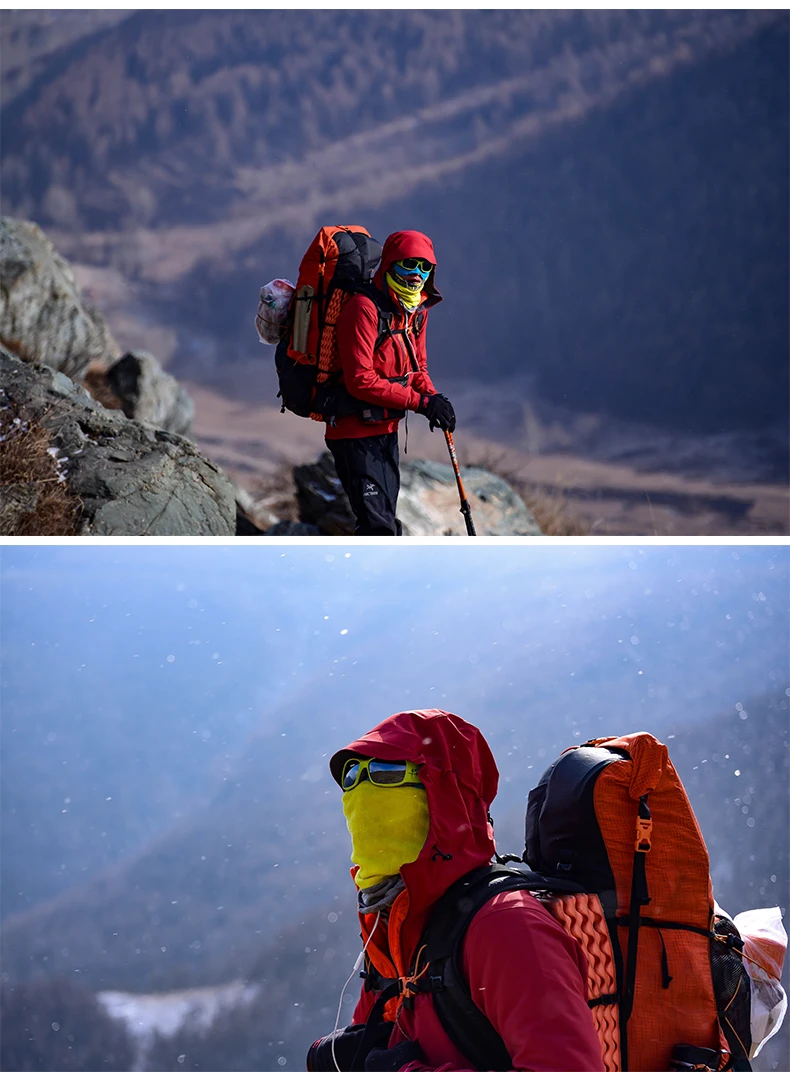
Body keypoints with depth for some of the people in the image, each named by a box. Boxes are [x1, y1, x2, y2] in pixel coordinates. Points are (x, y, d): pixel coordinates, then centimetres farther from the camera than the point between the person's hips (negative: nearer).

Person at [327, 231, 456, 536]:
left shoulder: (417, 311, 7)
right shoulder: (364, 309, -21)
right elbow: (360, 380, -25)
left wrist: (433, 397, -4)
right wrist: (419, 402, -24)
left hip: (387, 429, 9)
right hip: (355, 431, -9)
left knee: (386, 521, 17)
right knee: (378, 525, -16)